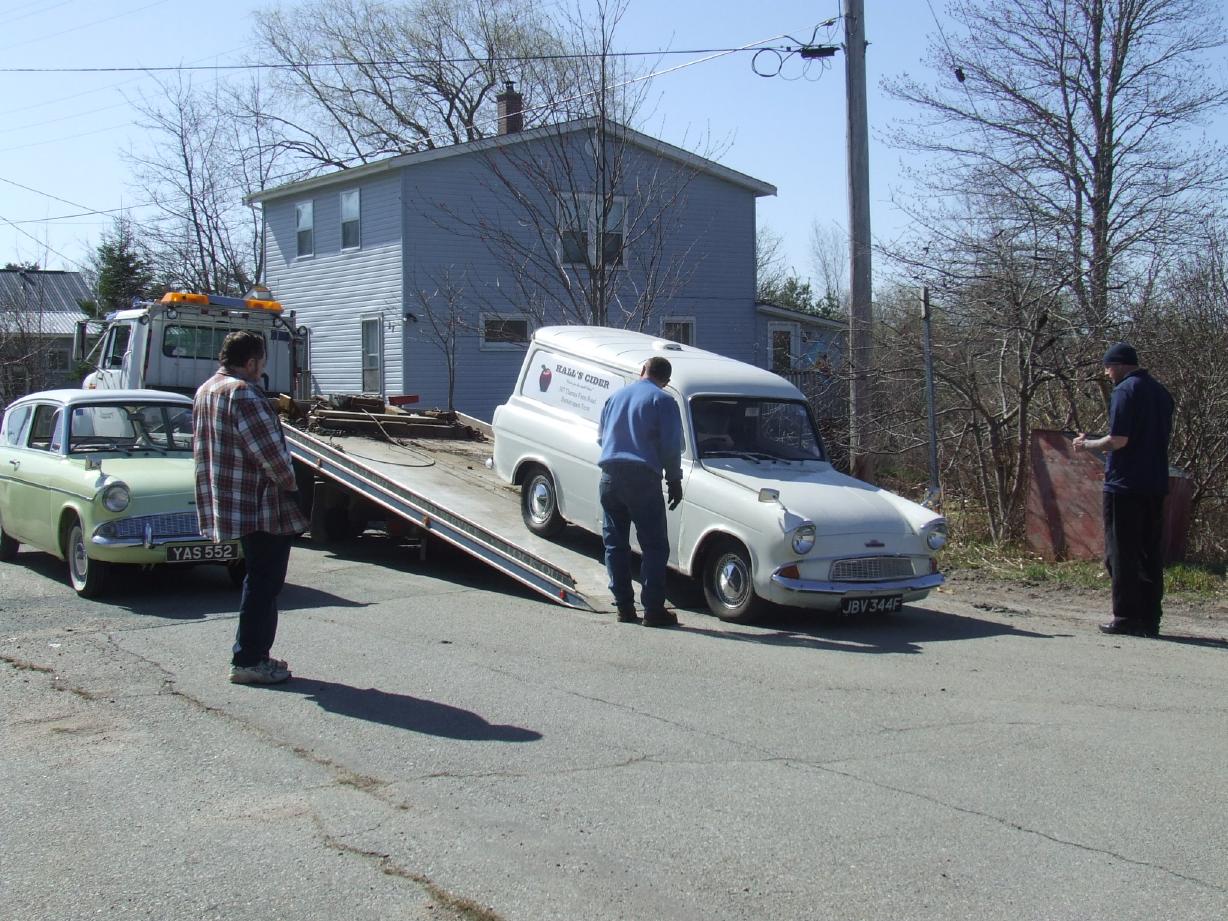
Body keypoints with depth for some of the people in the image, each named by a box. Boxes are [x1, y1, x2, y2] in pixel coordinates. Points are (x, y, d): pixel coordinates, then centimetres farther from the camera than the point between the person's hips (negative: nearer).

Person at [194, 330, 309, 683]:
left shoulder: (205, 392, 15)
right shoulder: (242, 392, -17)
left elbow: (202, 450, 21)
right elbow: (269, 448, -22)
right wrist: (291, 483, -7)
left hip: (232, 505, 10)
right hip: (261, 505, -10)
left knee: (260, 580, 19)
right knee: (264, 583, -2)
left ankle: (250, 654, 24)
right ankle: (248, 661, 1)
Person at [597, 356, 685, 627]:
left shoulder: (615, 397, 15)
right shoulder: (663, 401, -2)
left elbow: (600, 437, 23)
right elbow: (671, 445, -7)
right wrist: (674, 480, 1)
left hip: (610, 475, 5)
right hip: (643, 478, -5)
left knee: (615, 542, 11)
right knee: (654, 546, -1)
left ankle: (624, 607, 12)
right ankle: (653, 610, -4)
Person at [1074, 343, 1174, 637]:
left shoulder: (1125, 391, -11)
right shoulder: (1161, 392, 14)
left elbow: (1118, 440, -19)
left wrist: (1088, 444, -1)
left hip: (1125, 485, -8)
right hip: (1156, 486, 8)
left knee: (1122, 554, -1)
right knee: (1151, 554, 10)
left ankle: (1126, 618, -1)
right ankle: (1150, 619, 11)